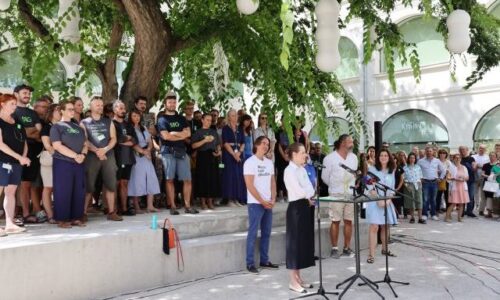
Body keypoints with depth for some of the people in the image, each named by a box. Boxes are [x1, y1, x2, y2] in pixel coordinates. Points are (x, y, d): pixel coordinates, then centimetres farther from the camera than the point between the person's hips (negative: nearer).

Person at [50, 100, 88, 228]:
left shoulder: (78, 128, 16)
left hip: (79, 164, 6)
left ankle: (76, 217, 14)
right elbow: (57, 146, -13)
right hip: (63, 163, -6)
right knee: (63, 191, -4)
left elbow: (85, 144, 14)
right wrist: (75, 155, -17)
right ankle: (62, 219, 3)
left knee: (79, 191, 6)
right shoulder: (57, 127, -2)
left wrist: (83, 154, -8)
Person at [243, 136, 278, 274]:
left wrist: (273, 199, 0)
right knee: (253, 233, -4)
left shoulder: (269, 162, 12)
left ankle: (264, 260, 20)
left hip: (268, 203, 7)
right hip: (255, 203, -7)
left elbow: (272, 182, 14)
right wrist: (262, 201, -14)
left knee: (266, 233, 10)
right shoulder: (250, 162, -8)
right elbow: (250, 185, -13)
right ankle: (250, 263, 2)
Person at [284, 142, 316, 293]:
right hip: (296, 207, -9)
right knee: (295, 242, -4)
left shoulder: (302, 170, 15)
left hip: (306, 206, 9)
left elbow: (309, 188, 11)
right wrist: (310, 197, -4)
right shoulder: (289, 170, -12)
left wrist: (311, 198, -8)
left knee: (305, 241, 12)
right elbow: (299, 191, -20)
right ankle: (293, 281, 3)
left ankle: (298, 278, 21)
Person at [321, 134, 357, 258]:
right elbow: (325, 177, 0)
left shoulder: (353, 157, 10)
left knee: (349, 221, 7)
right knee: (335, 221, -1)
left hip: (351, 194, 5)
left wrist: (351, 185, 15)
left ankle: (347, 248, 16)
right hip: (336, 195, -5)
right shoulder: (330, 158, -6)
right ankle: (334, 248, 8)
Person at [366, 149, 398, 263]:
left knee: (385, 227, 12)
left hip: (387, 202, 5)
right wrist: (379, 200, -16)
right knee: (374, 227, -12)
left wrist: (388, 200, -6)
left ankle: (384, 249, 31)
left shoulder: (391, 171, 10)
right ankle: (371, 254, -13)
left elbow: (392, 188, 10)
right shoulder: (372, 169, -3)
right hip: (374, 202, -5)